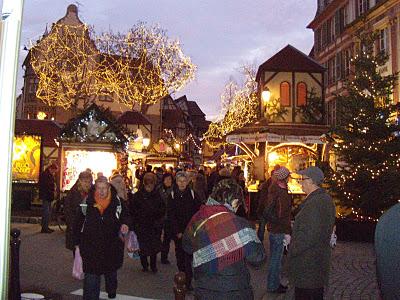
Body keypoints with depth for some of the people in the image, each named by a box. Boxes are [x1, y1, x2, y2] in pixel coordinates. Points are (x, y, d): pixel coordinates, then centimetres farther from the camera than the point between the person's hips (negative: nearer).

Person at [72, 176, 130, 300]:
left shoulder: (117, 202, -6)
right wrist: (77, 242, 4)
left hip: (111, 246, 2)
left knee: (111, 273, 23)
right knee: (91, 276, -4)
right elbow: (78, 222, 2)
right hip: (90, 247, -2)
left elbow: (125, 216, 6)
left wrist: (125, 225, -17)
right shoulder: (87, 202, -7)